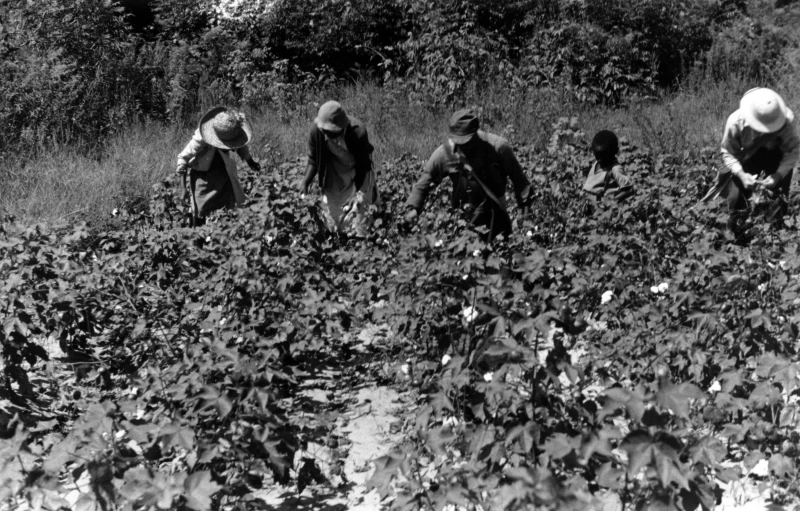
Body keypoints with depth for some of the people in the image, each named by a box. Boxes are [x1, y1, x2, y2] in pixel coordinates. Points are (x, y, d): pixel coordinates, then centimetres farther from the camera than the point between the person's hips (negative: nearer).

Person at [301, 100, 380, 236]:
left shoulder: (358, 133, -35)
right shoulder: (316, 130, -27)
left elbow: (363, 165, -21)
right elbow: (313, 160, -11)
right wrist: (306, 181, -24)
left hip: (358, 173, -3)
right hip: (333, 173, 3)